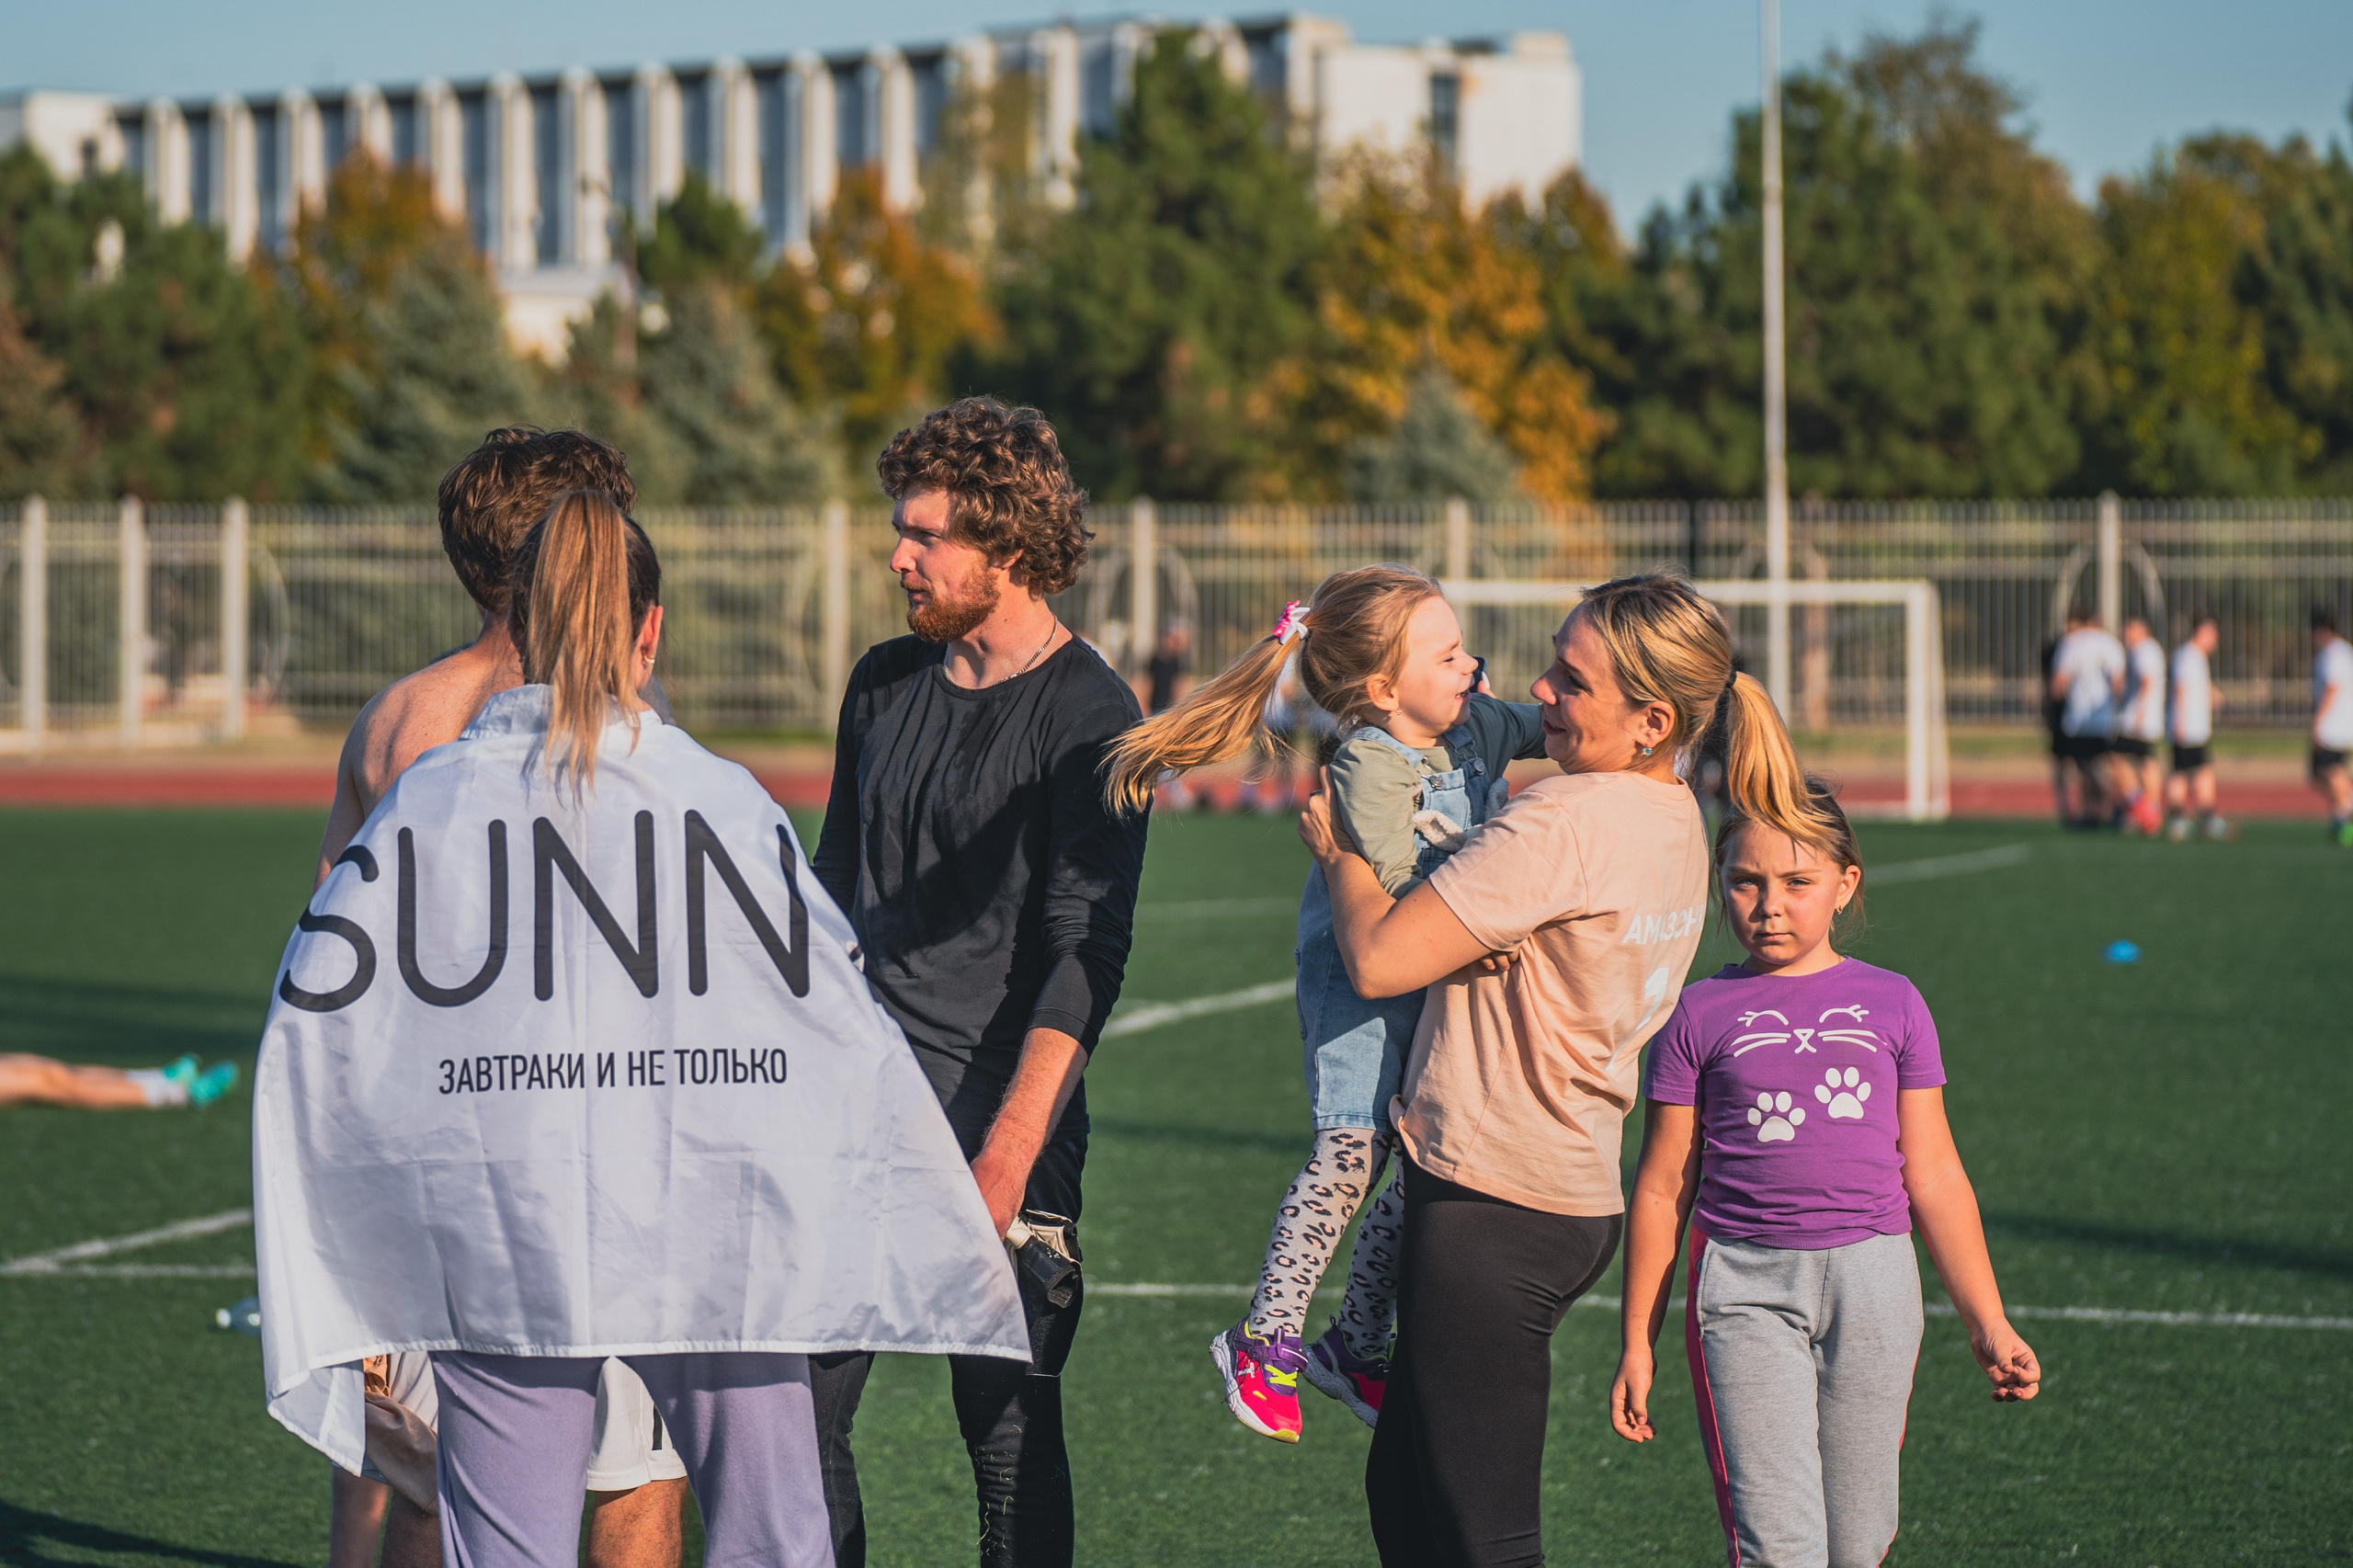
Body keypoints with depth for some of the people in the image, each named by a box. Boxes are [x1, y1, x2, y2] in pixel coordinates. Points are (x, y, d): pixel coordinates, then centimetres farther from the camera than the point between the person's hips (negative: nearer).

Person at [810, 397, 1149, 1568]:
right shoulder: (887, 682, 11)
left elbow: (1085, 955, -15)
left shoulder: (1088, 717, -9)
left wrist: (1007, 1154, -22)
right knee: (796, 1407, 2)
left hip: (998, 1122, -6)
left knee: (1008, 1432, -1)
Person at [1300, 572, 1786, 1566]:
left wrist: (1339, 849, -2)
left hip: (1493, 1212, -10)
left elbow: (1380, 958, -21)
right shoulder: (1674, 820, 9)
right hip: (1575, 1196, 10)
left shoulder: (1565, 824, -21)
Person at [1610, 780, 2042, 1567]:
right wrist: (1637, 1341, 10)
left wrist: (1987, 1324, 9)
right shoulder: (1701, 1014, 5)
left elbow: (1934, 1177, 12)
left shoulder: (1891, 1003, 9)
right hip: (1744, 1282, -2)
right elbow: (1662, 1187, 10)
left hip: (1871, 1278, 2)